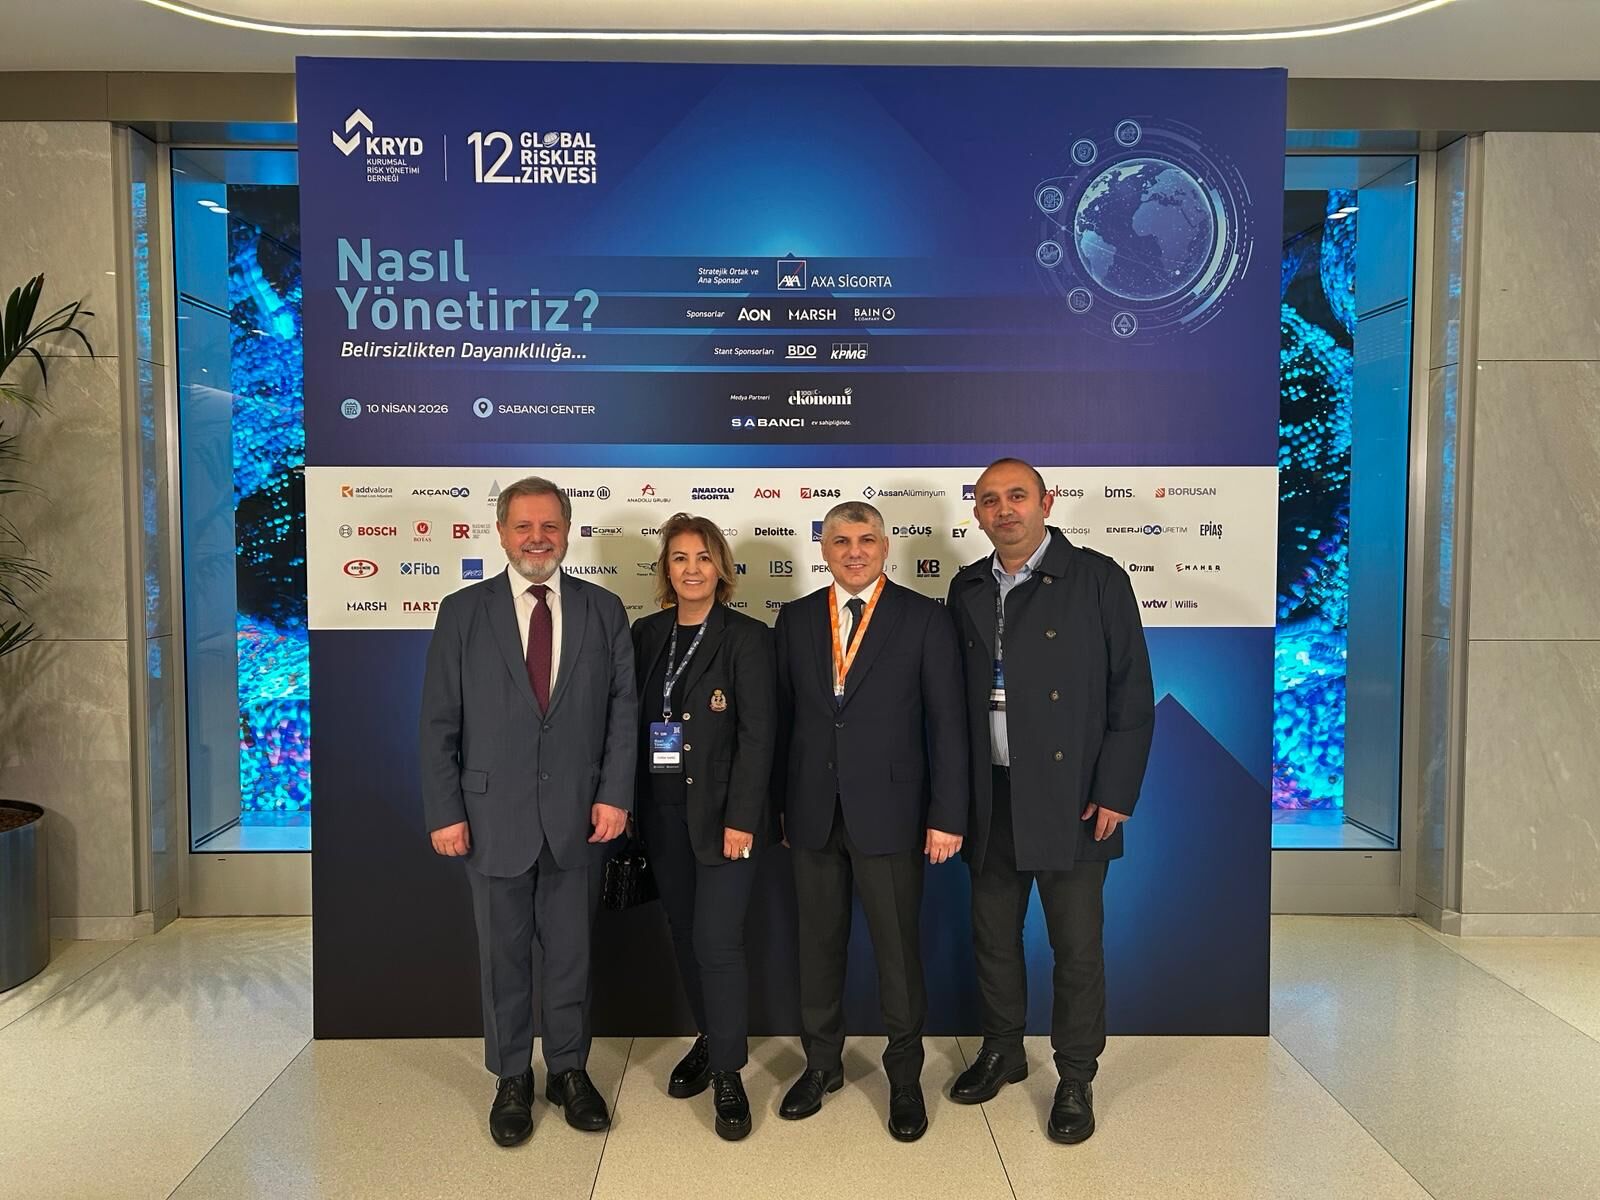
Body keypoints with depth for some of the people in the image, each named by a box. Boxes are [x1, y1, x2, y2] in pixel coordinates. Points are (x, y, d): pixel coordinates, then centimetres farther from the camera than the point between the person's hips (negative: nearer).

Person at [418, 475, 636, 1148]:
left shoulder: (603, 611, 2)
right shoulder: (463, 612, -1)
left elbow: (623, 709, 1)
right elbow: (440, 722, -1)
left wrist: (616, 794, -7)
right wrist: (445, 811, -6)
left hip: (579, 816, 1)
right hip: (493, 815, 0)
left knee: (571, 951, 13)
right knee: (503, 954, 12)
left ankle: (569, 1070, 32)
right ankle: (512, 1079, 31)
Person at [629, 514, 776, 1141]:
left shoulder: (747, 637, -7)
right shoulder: (646, 634, 7)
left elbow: (758, 734, -11)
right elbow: (633, 720, 9)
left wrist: (740, 819, -16)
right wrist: (630, 804, 4)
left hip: (722, 811, -5)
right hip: (662, 812, 5)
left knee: (716, 941, -6)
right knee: (684, 935, 13)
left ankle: (728, 1076, 10)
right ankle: (709, 1039, 33)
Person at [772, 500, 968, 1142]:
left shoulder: (924, 619, -3)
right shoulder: (795, 619, 7)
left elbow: (946, 722, -5)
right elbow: (785, 716, 8)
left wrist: (947, 815, -9)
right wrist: (780, 804, 7)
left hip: (888, 812, -3)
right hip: (813, 813, 3)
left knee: (898, 947, 7)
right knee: (818, 942, 15)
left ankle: (904, 1076, 27)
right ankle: (822, 1063, 34)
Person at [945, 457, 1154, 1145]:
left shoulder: (1097, 579, -5)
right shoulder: (967, 590, 8)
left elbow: (1132, 694, -6)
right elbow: (956, 695, 9)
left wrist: (1115, 793, -10)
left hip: (1070, 797, -4)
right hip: (990, 798, 4)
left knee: (1077, 945, 6)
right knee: (993, 934, 16)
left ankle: (1076, 1078, 26)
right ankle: (1002, 1052, 37)